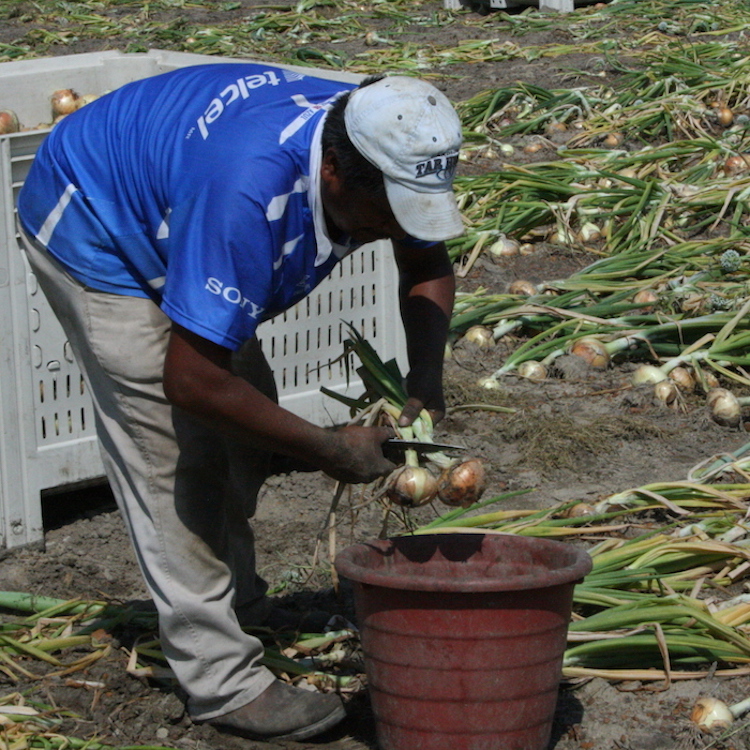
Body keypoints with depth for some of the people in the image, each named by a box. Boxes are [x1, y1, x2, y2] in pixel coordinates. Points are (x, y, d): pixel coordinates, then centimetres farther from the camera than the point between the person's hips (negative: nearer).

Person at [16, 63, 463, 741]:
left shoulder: (381, 162, -19)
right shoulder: (251, 191, -44)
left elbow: (428, 266, 2)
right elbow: (191, 379, -40)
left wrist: (425, 383, -14)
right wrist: (326, 448, -29)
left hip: (164, 210, 8)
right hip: (93, 231, -8)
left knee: (245, 424, 11)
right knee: (172, 451, -10)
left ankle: (240, 606, 30)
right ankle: (224, 681, -4)